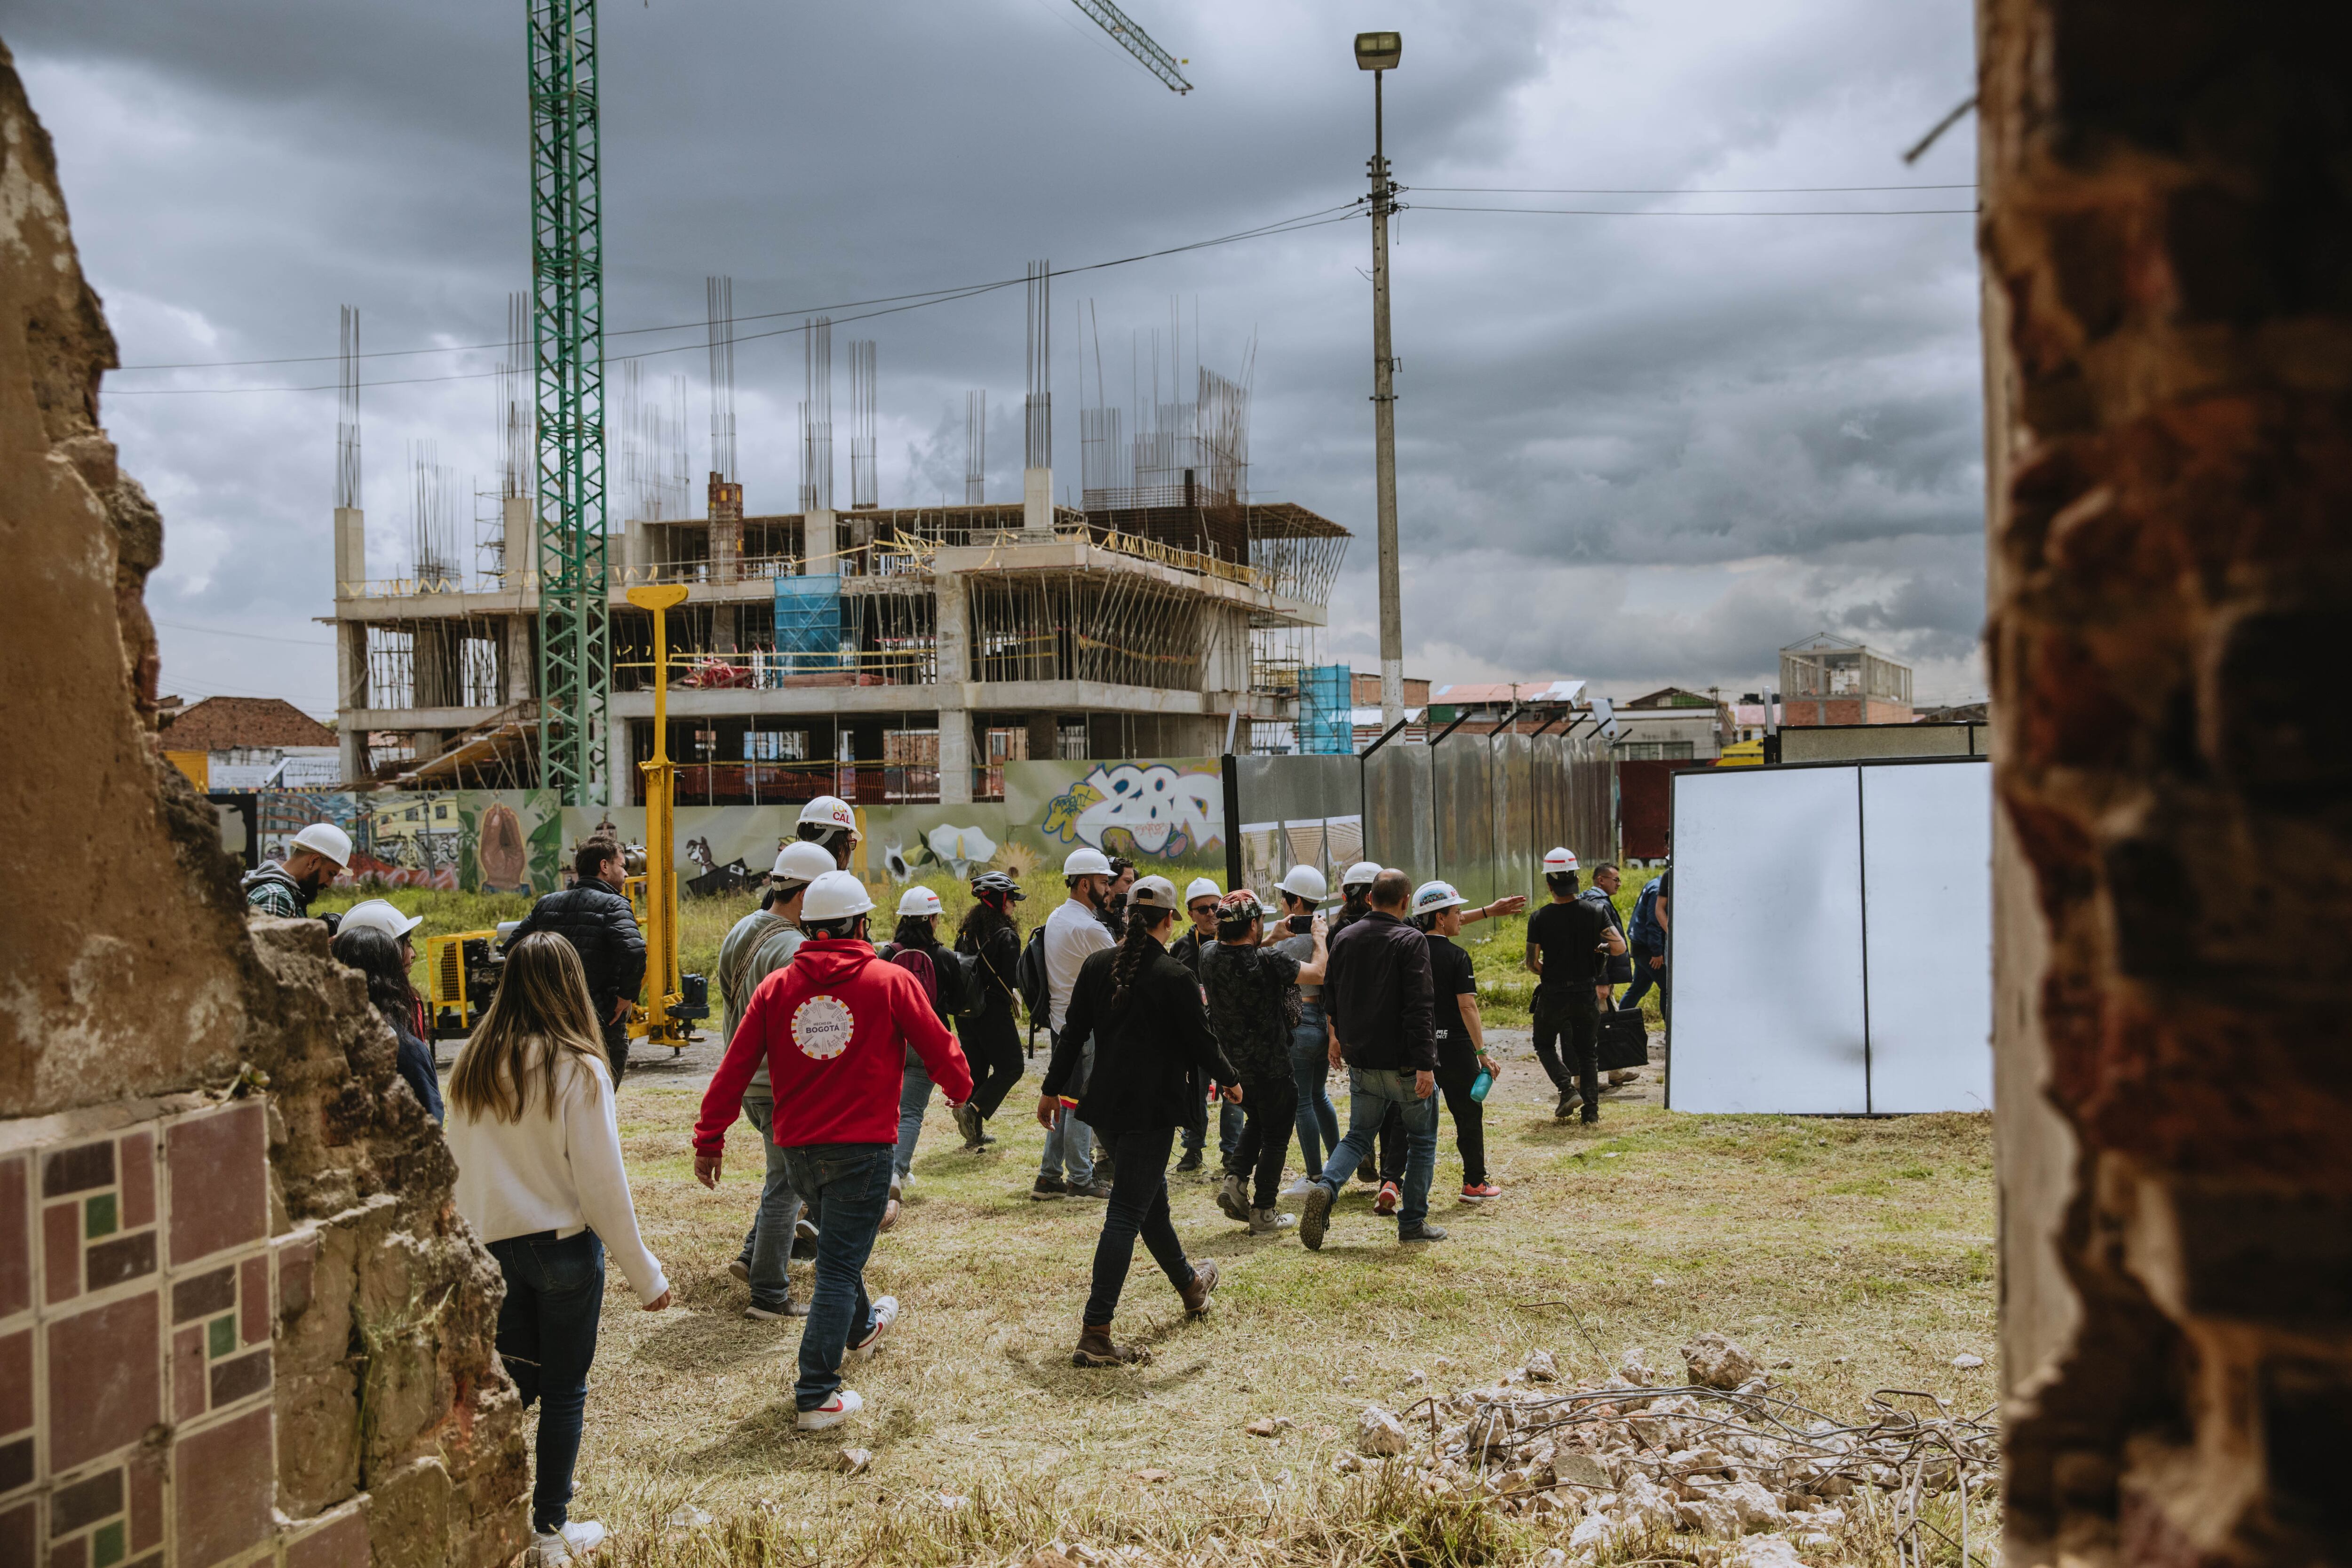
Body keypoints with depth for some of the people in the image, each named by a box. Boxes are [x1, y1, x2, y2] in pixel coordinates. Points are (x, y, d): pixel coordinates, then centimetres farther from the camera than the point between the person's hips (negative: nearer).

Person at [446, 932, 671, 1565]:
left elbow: (459, 1170, 6)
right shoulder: (578, 1070, -15)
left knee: (517, 1381, 19)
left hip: (493, 1246, 4)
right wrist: (645, 1274, -5)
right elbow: (602, 1184, -13)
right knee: (565, 1391, 10)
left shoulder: (473, 1064, -1)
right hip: (565, 1246, -4)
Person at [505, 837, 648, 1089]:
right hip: (603, 1021, -6)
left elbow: (513, 946, 10)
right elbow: (634, 950, -28)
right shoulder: (613, 905, -10)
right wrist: (626, 996, -15)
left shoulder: (547, 903, 10)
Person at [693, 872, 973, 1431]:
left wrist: (709, 1139, 6)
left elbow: (734, 1067, -1)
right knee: (840, 1264, -1)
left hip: (798, 1148, 5)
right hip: (863, 1146, -5)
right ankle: (816, 1397, -2)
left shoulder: (777, 986, -1)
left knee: (840, 1242, 28)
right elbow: (938, 1047, 0)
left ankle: (859, 1325, 51)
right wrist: (959, 1087, 21)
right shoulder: (891, 981, -9)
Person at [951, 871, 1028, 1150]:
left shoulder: (967, 931, 7)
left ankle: (975, 1134, 17)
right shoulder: (1005, 936, -14)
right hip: (995, 1012, -7)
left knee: (976, 1068, 14)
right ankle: (973, 1109, -15)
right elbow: (1013, 979, -14)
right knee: (1010, 1068, 3)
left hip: (967, 1012, 7)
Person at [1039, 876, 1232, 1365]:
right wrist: (1230, 1081, 11)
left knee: (1150, 1196, 24)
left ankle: (1189, 1284, 47)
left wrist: (1052, 1088, 16)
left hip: (1106, 1101, 7)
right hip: (1152, 1107, -7)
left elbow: (1073, 1032, 6)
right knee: (1128, 1212, -4)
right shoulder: (1175, 976, -15)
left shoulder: (1097, 964, 1)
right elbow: (1201, 1040, -7)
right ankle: (1095, 1333, -6)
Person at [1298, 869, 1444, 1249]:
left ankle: (1325, 1187, -9)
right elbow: (1420, 1007, -19)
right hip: (1404, 1062, -5)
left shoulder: (1345, 939, 6)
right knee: (1422, 1139, 12)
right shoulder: (1411, 941, -13)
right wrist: (1425, 1064, -21)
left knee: (1359, 1135, 16)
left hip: (1361, 1061, 5)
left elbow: (1331, 996, 17)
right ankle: (1412, 1222, 13)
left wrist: (1339, 1037, 33)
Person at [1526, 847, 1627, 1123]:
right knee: (1588, 1051, 15)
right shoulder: (1593, 912, -6)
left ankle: (1567, 1088, -2)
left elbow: (1532, 964, -8)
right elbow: (1620, 947, -10)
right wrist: (1601, 948, 10)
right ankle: (1591, 1108, 9)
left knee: (1545, 1044, 18)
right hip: (1586, 994, 2)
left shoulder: (1539, 919, -11)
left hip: (1552, 995, -2)